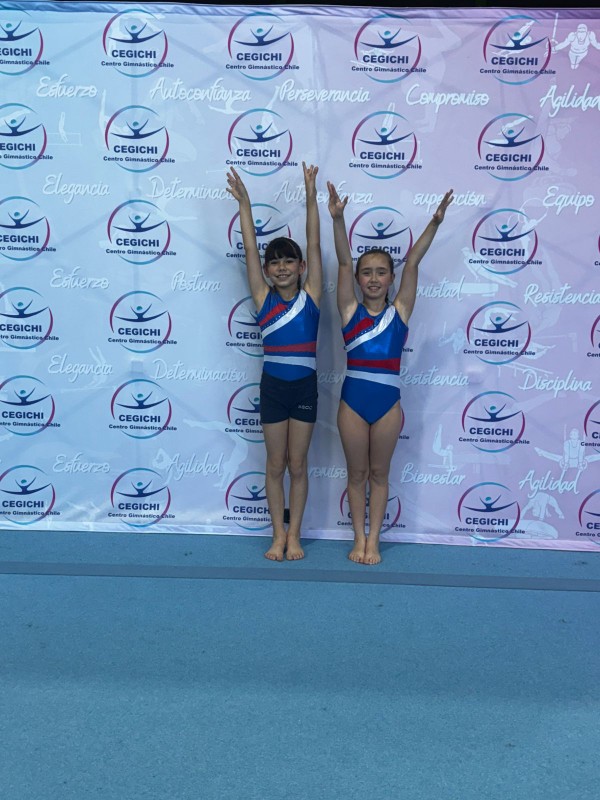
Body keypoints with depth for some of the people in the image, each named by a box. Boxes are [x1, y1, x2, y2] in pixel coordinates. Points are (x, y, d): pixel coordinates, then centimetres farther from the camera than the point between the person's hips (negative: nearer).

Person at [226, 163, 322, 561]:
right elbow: (249, 248, -2)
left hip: (305, 386, 0)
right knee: (276, 465, 9)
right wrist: (244, 203, -5)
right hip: (273, 386, 1)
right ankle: (278, 534, 21)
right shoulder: (264, 298, 0)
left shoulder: (311, 295, -1)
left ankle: (294, 535, 20)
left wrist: (311, 197, -8)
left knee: (297, 465, 9)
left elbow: (314, 244, -5)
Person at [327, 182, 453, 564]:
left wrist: (435, 222, -12)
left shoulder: (399, 311, 2)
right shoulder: (350, 311, 1)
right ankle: (359, 539, 24)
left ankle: (374, 540, 22)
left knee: (379, 473, 11)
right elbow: (344, 262, -7)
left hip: (388, 403, 0)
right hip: (352, 401, 0)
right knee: (357, 473, 11)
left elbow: (412, 262, -5)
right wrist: (338, 219, -17)